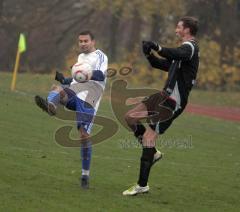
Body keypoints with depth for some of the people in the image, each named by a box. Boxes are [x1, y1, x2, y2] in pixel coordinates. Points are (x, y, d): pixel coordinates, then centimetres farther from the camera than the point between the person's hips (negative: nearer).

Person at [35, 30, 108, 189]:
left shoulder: (100, 56, 8)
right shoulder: (81, 57, 32)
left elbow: (100, 75, -11)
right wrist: (64, 79, 23)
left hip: (88, 99, -6)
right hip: (74, 92, 6)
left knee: (84, 135, -12)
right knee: (57, 89, -29)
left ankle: (85, 175, -2)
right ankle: (51, 106, -66)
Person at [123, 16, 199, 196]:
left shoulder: (189, 47, -11)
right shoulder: (185, 49, 20)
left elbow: (175, 54, -36)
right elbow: (163, 64, 24)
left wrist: (157, 47, -44)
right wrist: (149, 54, 7)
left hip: (173, 101, -10)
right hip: (165, 95, 10)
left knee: (149, 136, -12)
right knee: (130, 117, 9)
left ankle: (142, 185, -8)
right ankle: (153, 153, 15)